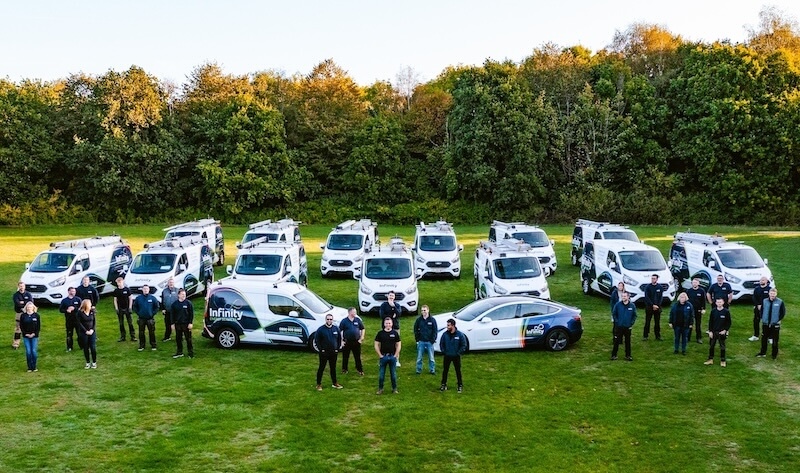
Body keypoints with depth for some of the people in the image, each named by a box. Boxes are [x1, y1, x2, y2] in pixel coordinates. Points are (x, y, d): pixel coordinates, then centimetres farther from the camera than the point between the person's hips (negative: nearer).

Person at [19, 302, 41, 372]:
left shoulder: (36, 315, 0)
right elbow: (21, 326, 3)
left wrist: (34, 334, -9)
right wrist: (26, 334, -8)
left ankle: (34, 367, 8)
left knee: (34, 351, -2)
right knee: (28, 352, 0)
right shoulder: (23, 316, 1)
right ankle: (29, 367, 8)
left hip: (34, 336, -1)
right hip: (26, 336, 1)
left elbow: (39, 326, 1)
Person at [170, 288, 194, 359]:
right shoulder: (175, 304, 3)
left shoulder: (188, 303, -5)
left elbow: (191, 313, -4)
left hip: (186, 324, -3)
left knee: (188, 339, 1)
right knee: (178, 339, 10)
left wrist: (190, 323, -9)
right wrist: (172, 323, 5)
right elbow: (172, 314, 9)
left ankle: (191, 353, 9)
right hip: (177, 324, 3)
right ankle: (179, 352, 22)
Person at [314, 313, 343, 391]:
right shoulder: (321, 329, -10)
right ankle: (319, 384, 12)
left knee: (333, 368, 14)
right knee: (321, 368, 3)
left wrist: (337, 348, 3)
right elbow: (317, 340, -7)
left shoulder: (336, 329, 2)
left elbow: (339, 339, 11)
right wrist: (321, 349, -11)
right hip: (324, 353, -4)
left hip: (333, 352, 4)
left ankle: (334, 383, 25)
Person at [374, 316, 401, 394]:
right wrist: (380, 355, -4)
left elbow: (398, 345, 3)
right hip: (383, 356, 0)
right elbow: (376, 345, 2)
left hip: (393, 356, 0)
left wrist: (395, 355, -4)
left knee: (393, 374, 8)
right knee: (381, 374, 5)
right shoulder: (380, 333, 0)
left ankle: (394, 389, 18)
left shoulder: (395, 333, 1)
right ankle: (380, 389, 15)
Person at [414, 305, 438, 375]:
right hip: (421, 342, 1)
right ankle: (419, 369, 17)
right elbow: (415, 330, 8)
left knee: (431, 357, 5)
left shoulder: (432, 320, -2)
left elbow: (435, 331, 0)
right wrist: (417, 339, 0)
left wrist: (433, 340, -6)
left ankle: (432, 370, 15)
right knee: (419, 357, 6)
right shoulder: (419, 319, 1)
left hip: (429, 342, -1)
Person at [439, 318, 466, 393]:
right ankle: (444, 384, 21)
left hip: (456, 356, -2)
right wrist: (443, 351, -1)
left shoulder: (460, 335, -12)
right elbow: (441, 343, 7)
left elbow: (464, 345, -6)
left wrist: (459, 353, -9)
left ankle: (460, 385, 20)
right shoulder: (445, 334, -5)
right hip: (447, 356, 2)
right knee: (445, 370, 9)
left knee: (458, 371, 8)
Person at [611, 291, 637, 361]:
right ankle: (614, 355, 11)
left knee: (628, 342, 9)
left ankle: (628, 355, 20)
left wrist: (631, 323, -1)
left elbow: (634, 316, 6)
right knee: (617, 341, 3)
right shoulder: (618, 304, -7)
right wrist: (616, 322, -3)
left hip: (628, 327, 1)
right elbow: (614, 314, 3)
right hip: (619, 326, -1)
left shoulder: (632, 305, -5)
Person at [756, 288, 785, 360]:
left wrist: (778, 320, -7)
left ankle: (774, 354, 18)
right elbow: (761, 311, 9)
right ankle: (763, 353, 25)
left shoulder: (780, 302, -10)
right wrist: (762, 319, 2)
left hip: (775, 325, -3)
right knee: (764, 339, 12)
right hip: (765, 324, 3)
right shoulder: (764, 301, -3)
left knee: (775, 340, 5)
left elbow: (783, 313, -3)